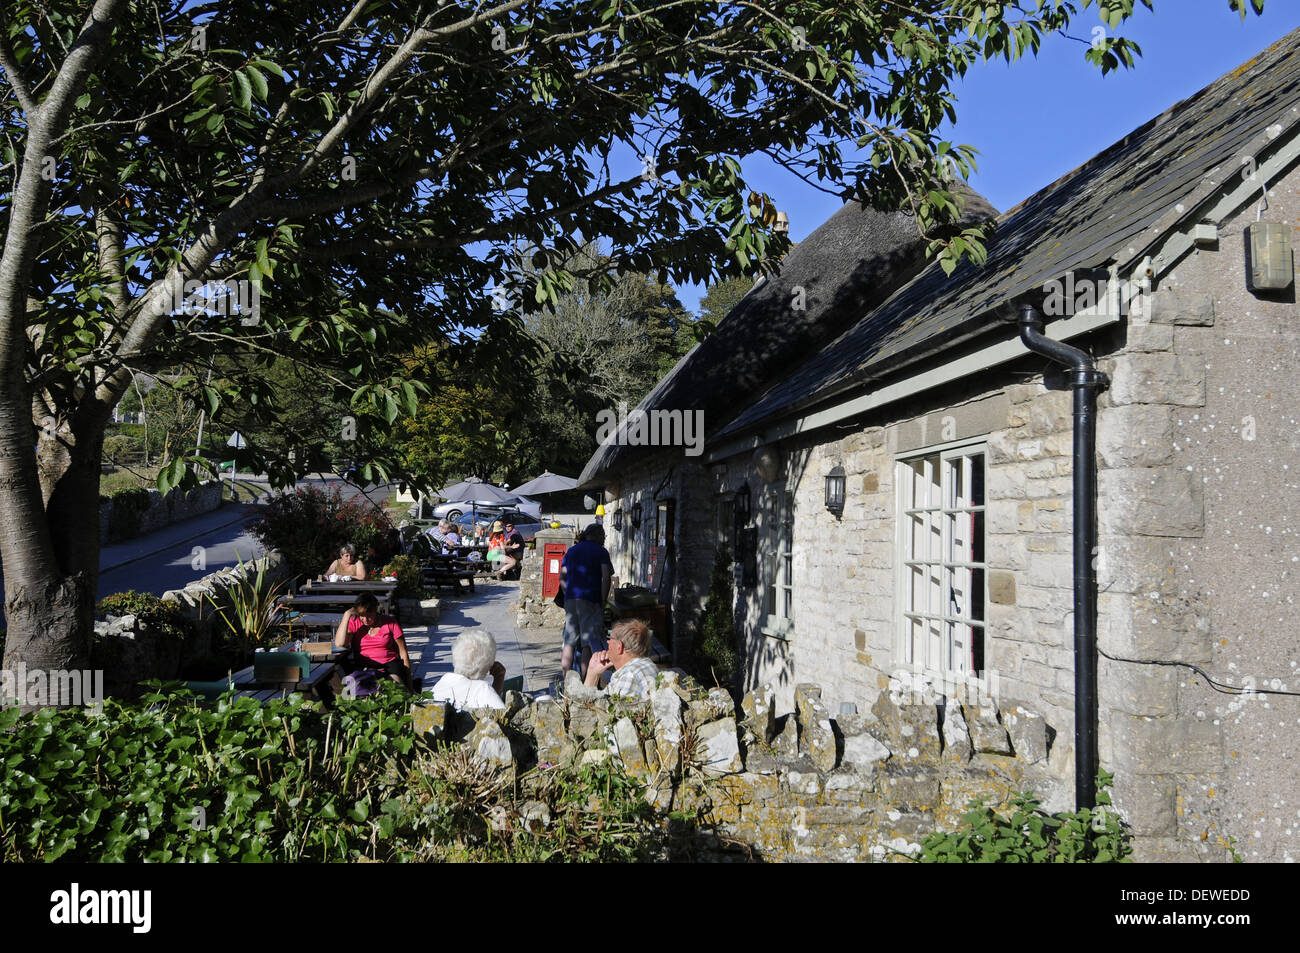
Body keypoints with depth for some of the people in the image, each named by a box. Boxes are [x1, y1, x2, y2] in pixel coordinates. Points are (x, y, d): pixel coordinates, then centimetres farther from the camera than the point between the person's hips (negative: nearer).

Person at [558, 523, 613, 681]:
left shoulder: (571, 550, 17)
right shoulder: (601, 551, 1)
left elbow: (562, 578, 15)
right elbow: (606, 578, -10)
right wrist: (603, 600, -5)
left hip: (570, 599, 5)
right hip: (590, 600, -5)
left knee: (569, 641, 11)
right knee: (589, 641, -2)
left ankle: (563, 679, 10)